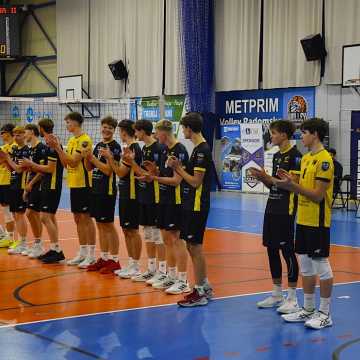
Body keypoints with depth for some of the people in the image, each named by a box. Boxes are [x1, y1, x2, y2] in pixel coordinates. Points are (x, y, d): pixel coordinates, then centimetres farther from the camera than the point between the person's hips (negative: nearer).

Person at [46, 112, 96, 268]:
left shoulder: (84, 140, -13)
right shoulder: (71, 140, 14)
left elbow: (73, 161, -20)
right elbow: (65, 163, 12)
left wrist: (58, 148, -18)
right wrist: (56, 147, 2)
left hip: (83, 184, -9)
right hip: (73, 184, 9)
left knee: (86, 217, -4)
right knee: (78, 218, 12)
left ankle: (91, 255, 1)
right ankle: (82, 252, 20)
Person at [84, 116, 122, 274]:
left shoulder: (115, 147, -10)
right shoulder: (98, 145, 14)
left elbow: (109, 170, -19)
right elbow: (89, 168, 15)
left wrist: (93, 158, -17)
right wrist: (87, 157, -3)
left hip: (108, 190, -8)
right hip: (96, 189, 8)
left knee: (108, 225, -3)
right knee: (100, 225, 12)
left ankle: (114, 260, 4)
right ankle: (104, 258, 20)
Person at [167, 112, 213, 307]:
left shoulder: (202, 150, -17)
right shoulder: (198, 148, 13)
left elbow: (196, 181, -19)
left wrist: (178, 168, -10)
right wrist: (179, 167, 2)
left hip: (197, 206, -10)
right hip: (191, 205, 10)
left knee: (195, 247, -3)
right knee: (192, 246, 15)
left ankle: (199, 293, 5)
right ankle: (205, 287, 24)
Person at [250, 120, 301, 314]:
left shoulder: (294, 155, -12)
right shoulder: (277, 155, 15)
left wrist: (267, 177, -17)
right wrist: (262, 178, 2)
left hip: (286, 210, -9)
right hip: (272, 208, 9)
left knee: (287, 251, -4)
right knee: (271, 249, 11)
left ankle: (292, 298, 4)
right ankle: (276, 294, 22)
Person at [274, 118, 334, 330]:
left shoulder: (324, 160, -15)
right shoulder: (306, 158, 13)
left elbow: (317, 195, -18)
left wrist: (292, 185, -20)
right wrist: (289, 183, -1)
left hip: (318, 222, -9)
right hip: (303, 219, 9)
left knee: (321, 265, -1)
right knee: (306, 265, 13)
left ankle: (325, 314, 8)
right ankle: (308, 309, 23)